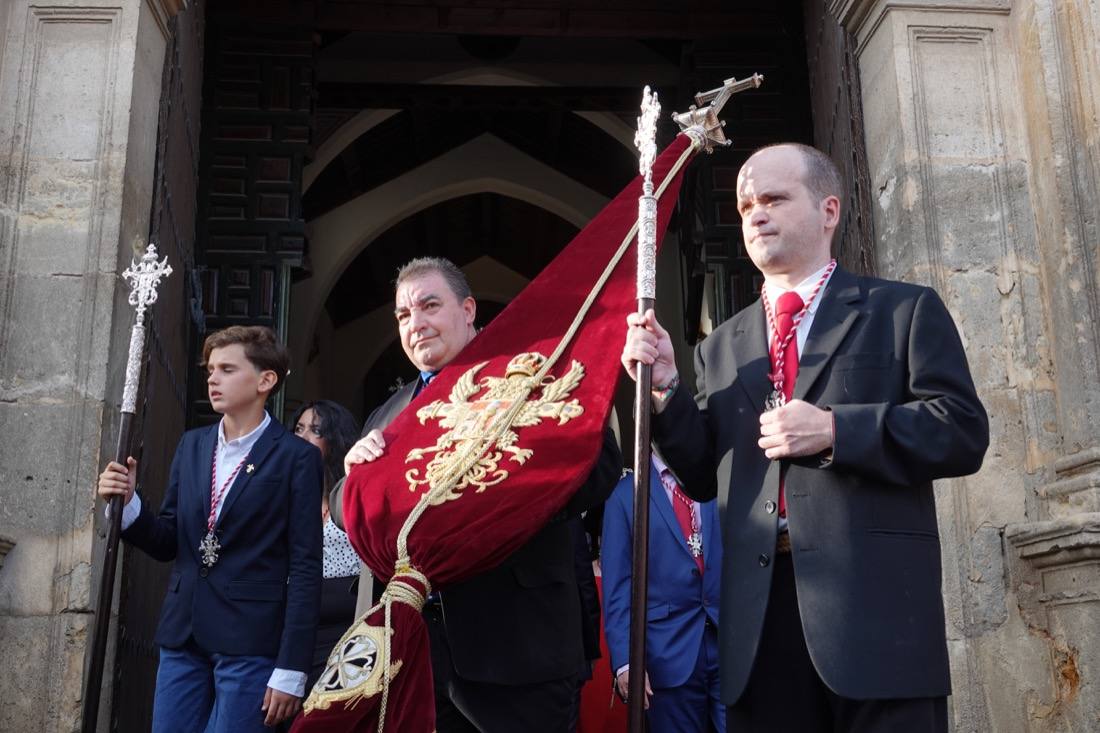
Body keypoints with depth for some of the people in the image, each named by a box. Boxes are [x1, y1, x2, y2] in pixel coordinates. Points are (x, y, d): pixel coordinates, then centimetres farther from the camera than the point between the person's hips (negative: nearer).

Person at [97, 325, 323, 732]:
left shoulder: (296, 457, -7)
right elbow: (168, 543, 13)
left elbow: (305, 567, -9)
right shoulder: (192, 444, 11)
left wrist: (291, 670, -11)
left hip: (249, 640, -5)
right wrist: (128, 503, -7)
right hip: (182, 635, 6)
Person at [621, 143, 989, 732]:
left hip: (876, 605, -3)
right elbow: (704, 478, 13)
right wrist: (665, 386, 0)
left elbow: (963, 432, -4)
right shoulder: (721, 347, 17)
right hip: (758, 614, 3)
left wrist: (834, 430, -15)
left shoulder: (905, 310, 6)